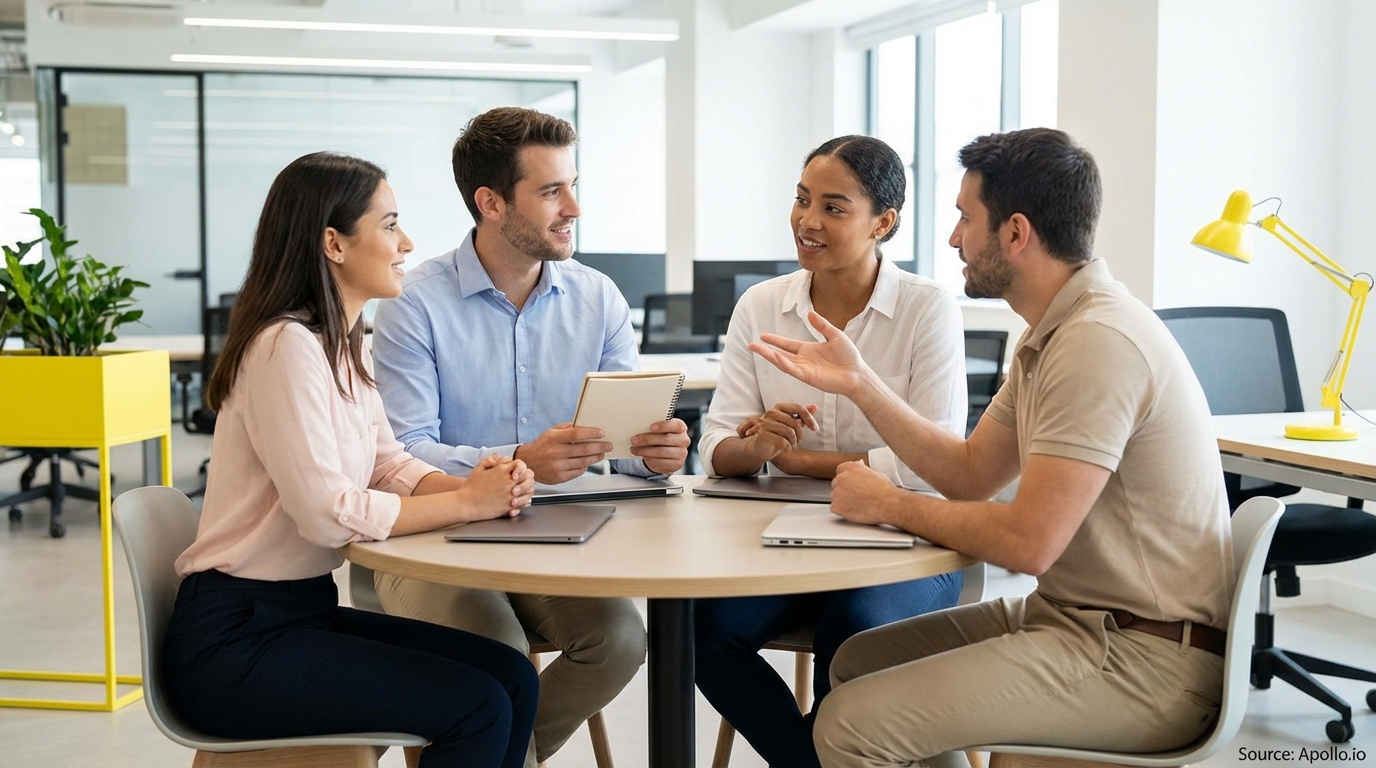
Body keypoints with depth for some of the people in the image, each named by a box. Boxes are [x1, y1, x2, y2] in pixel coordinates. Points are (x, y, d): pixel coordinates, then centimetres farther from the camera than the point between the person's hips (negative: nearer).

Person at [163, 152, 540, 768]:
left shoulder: (343, 345, 11)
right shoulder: (288, 346, -19)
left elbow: (391, 466, 10)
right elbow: (328, 514, -25)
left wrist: (477, 486, -10)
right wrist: (467, 503, -16)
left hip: (304, 611, 9)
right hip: (233, 641, -9)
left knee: (512, 677, -1)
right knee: (477, 707, -16)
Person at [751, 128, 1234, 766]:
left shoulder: (1099, 341, -22)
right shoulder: (1052, 333, 12)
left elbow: (1029, 541, -26)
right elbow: (971, 474, 16)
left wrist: (892, 505, -10)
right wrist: (859, 383, 13)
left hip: (1140, 658, -10)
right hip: (1071, 615, 10)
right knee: (859, 660, 12)